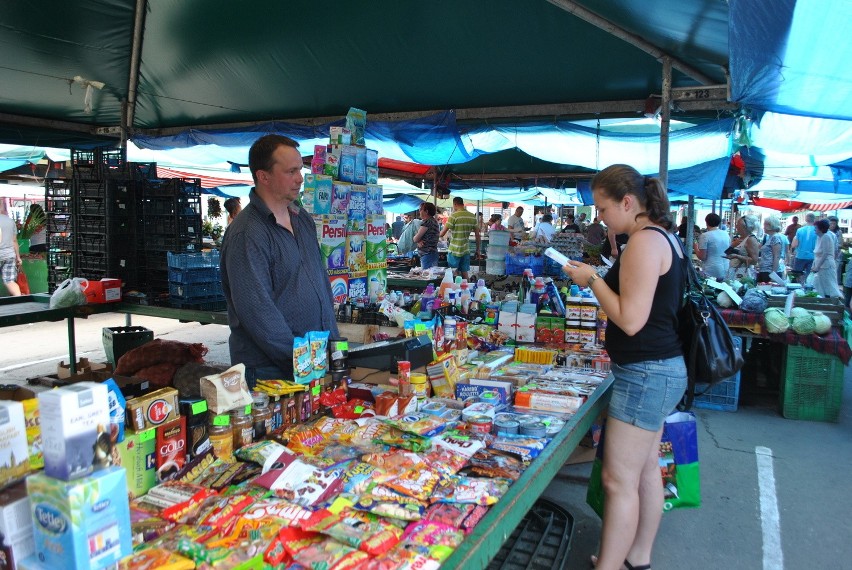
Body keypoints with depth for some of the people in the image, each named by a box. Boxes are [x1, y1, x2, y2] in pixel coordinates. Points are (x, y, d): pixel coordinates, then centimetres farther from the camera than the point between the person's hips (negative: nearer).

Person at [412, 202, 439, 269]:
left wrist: (418, 241, 10)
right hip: (433, 253, 10)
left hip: (427, 255, -10)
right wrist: (419, 241, -6)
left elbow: (416, 239, -12)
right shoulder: (434, 221, 17)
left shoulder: (426, 222, -13)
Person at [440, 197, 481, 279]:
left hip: (454, 251, -5)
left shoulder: (453, 216, -12)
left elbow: (442, 234, -12)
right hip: (466, 250, 5)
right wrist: (478, 250, 15)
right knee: (465, 273, 11)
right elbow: (477, 235, 7)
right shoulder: (473, 217, 4)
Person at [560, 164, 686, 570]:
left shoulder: (644, 241, -18)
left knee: (618, 480, -3)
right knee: (646, 469, 20)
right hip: (661, 369, 11)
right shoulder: (665, 237, 13)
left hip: (646, 373, -11)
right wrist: (598, 279, 10)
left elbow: (630, 319, -23)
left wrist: (593, 280, -13)